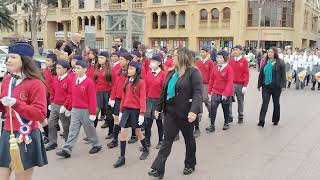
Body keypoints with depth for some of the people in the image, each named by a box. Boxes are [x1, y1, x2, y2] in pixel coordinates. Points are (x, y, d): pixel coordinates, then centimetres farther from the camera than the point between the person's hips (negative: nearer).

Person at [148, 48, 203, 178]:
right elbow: (165, 91, 17)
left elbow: (198, 93, -20)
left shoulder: (193, 72, -11)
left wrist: (194, 110, -31)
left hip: (185, 113, -5)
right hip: (170, 111, 6)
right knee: (167, 140, 3)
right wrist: (159, 107, 17)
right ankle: (158, 169, 2)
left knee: (189, 138, 14)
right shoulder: (171, 73, 11)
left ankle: (190, 165, 33)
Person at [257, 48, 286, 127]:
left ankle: (275, 120, 25)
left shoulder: (280, 62, -4)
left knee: (276, 103, 12)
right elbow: (261, 74, 12)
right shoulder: (265, 62, 9)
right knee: (265, 103, -5)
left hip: (276, 86, -2)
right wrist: (259, 85, 10)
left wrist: (283, 85, -15)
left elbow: (283, 75, -8)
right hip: (266, 86, 3)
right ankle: (261, 121, -9)